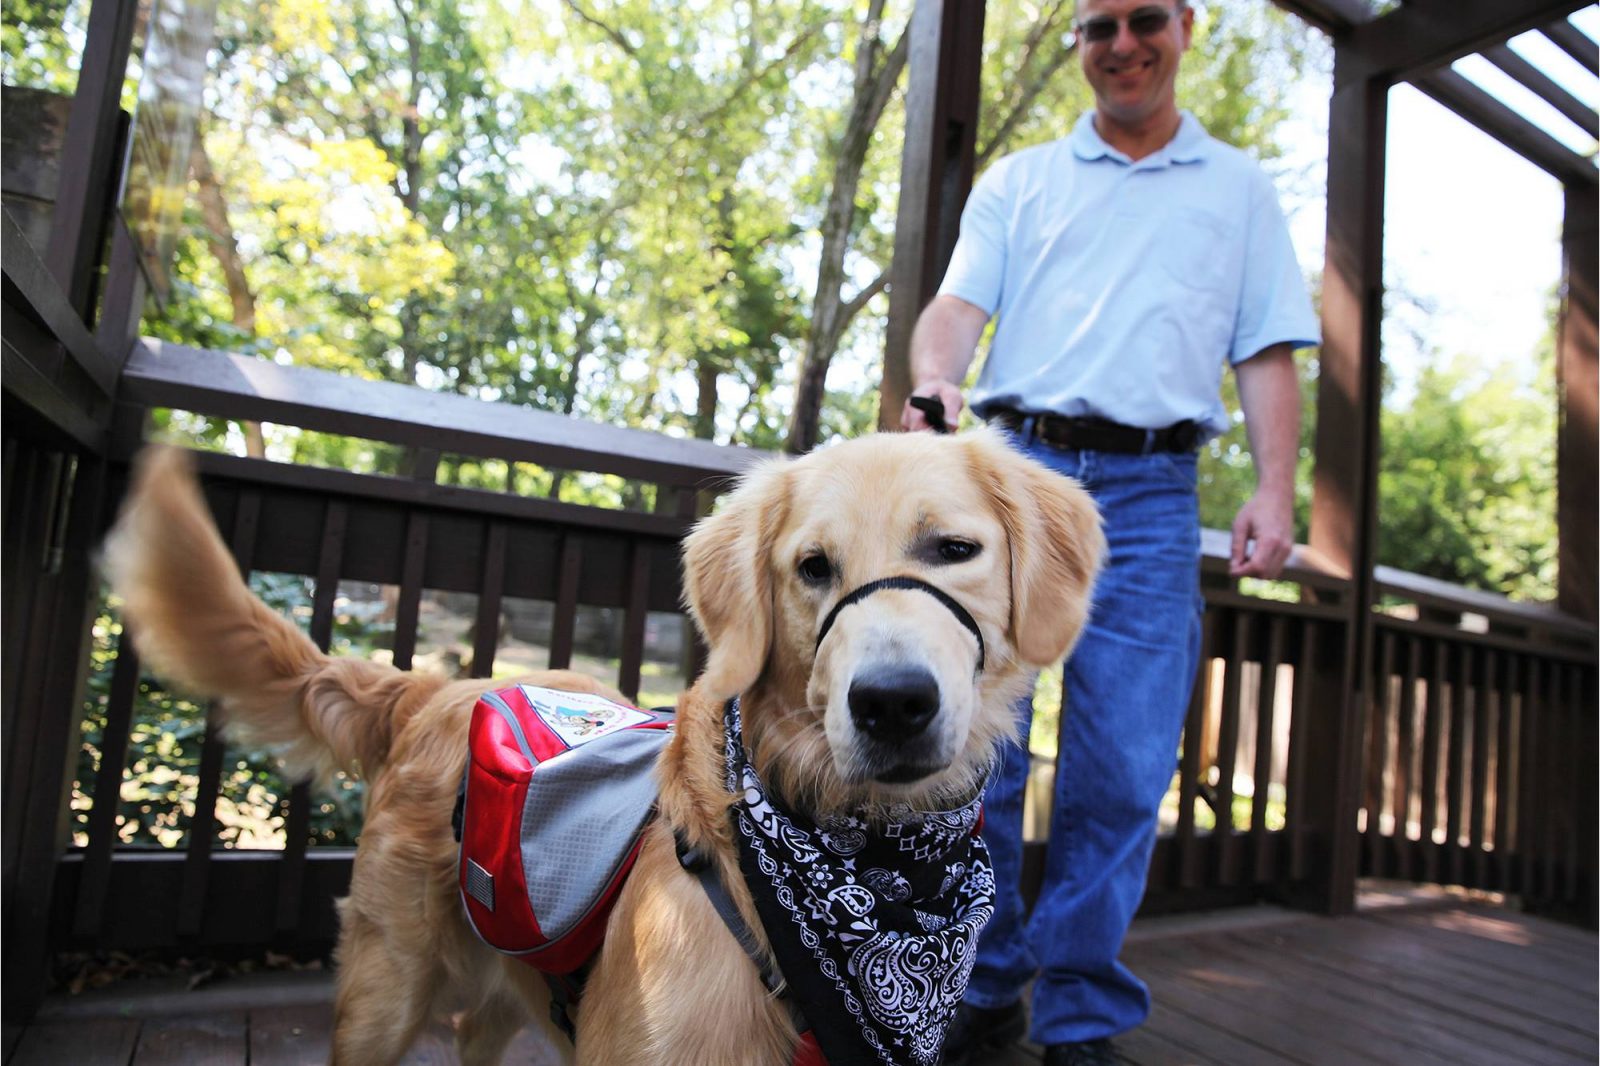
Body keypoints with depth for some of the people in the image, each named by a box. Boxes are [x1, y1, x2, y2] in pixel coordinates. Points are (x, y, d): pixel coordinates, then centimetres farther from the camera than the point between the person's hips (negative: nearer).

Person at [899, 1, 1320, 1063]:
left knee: (1122, 770, -2)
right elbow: (958, 304, 5)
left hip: (1149, 495, 0)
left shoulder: (1241, 188, 20)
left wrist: (1275, 492, -1)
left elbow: (1269, 354, 13)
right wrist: (935, 383, -18)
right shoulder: (1017, 181, 19)